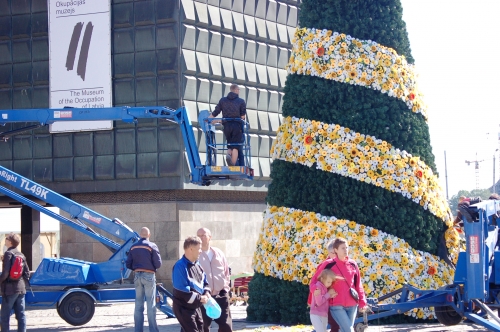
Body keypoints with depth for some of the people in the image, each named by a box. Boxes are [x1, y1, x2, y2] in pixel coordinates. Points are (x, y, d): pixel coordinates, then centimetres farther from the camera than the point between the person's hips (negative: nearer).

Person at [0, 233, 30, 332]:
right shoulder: (21, 255, 12)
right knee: (21, 314, 6)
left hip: (9, 289, -7)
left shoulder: (8, 253, -10)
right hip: (21, 289, 7)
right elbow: (27, 272, 12)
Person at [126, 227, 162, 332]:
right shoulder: (152, 246, -10)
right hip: (149, 276, -4)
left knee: (138, 304, 10)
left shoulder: (133, 247, 4)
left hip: (137, 276, 4)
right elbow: (158, 264, -11)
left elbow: (128, 265, 4)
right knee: (151, 304, -1)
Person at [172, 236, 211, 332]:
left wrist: (206, 293, -2)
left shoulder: (197, 265, 8)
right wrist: (199, 298, -19)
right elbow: (182, 291, -25)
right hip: (183, 308, -9)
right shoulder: (180, 266, -20)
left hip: (196, 307, 9)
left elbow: (204, 282, 20)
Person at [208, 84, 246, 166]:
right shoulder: (241, 101, 3)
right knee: (236, 147, -3)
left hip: (227, 125, 3)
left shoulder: (223, 100, 10)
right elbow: (243, 115, -8)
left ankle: (228, 154, -18)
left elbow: (215, 112, 6)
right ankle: (233, 165, -15)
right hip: (237, 125, -3)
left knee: (230, 145, 15)